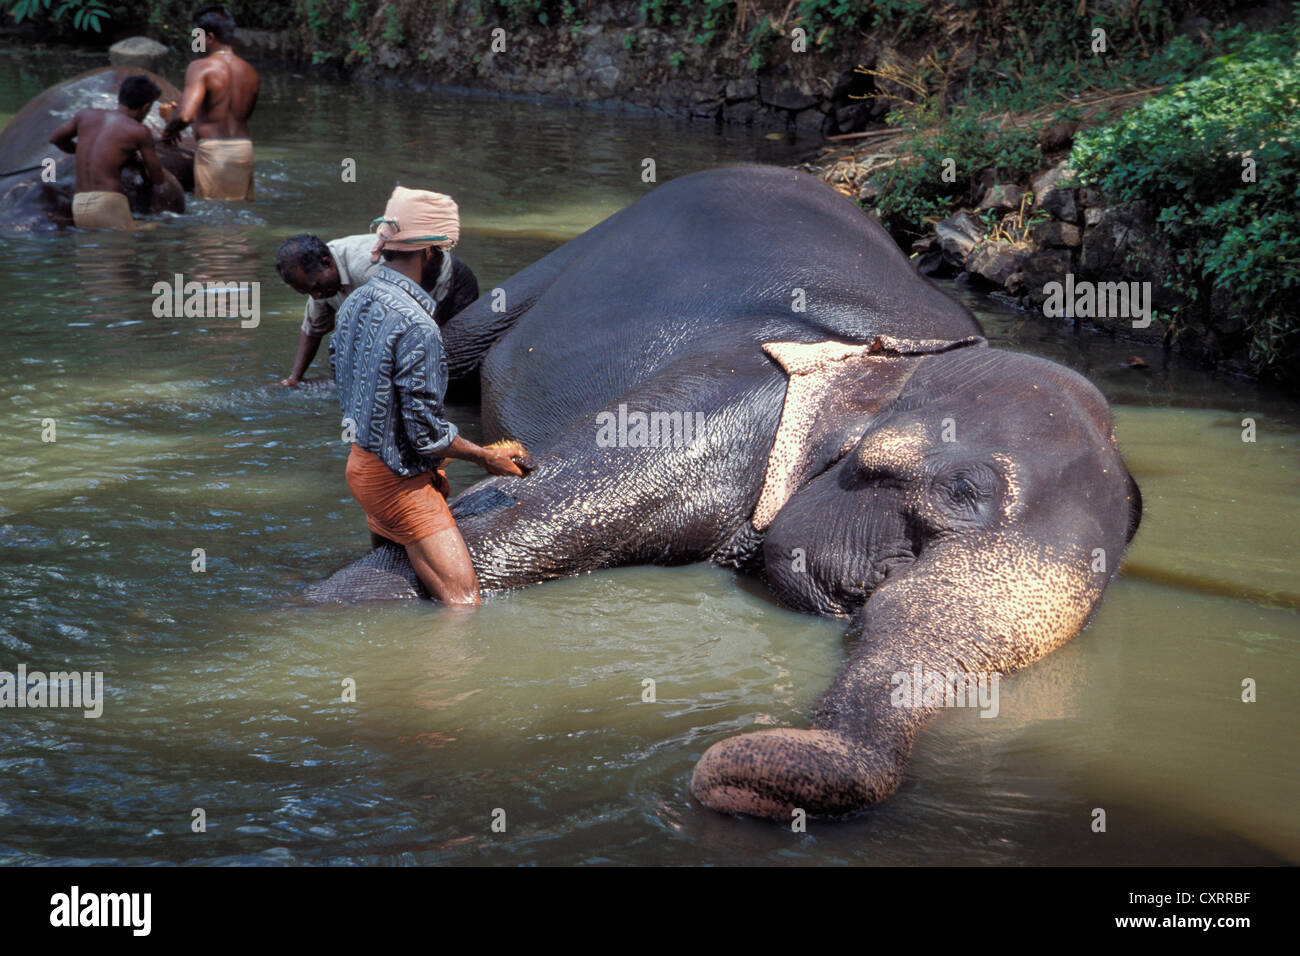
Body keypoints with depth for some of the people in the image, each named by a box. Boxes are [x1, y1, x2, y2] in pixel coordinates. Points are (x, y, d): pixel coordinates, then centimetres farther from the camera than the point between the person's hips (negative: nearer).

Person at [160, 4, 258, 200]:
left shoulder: (201, 67, -10)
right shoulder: (250, 73, 9)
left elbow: (185, 116, -22)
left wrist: (170, 128, 0)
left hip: (212, 150, -5)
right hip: (244, 148, 5)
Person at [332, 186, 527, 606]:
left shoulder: (354, 304, 3)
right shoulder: (416, 326, -25)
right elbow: (426, 431, -23)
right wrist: (487, 457, -8)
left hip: (359, 462, 10)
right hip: (399, 480, -10)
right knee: (464, 600, -15)